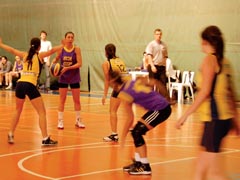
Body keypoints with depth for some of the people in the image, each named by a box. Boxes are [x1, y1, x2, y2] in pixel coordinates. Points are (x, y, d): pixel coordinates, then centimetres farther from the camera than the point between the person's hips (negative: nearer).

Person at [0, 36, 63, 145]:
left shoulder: (25, 55, 17)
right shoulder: (40, 56, 5)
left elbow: (12, 50, 28)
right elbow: (52, 51, -9)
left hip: (20, 84, 6)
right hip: (30, 85, -5)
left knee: (18, 110, 24)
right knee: (42, 112, -1)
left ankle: (10, 135, 25)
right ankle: (45, 139, -9)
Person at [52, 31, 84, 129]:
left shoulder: (76, 49, -8)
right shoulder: (61, 49, -4)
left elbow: (79, 64, -15)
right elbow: (56, 59, 13)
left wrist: (68, 68, -24)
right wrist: (53, 63, -9)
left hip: (74, 78, 0)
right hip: (63, 77, 0)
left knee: (77, 100, 7)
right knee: (62, 99, 2)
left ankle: (78, 120, 20)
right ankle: (60, 121, 8)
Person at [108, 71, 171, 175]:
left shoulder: (123, 95, -9)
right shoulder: (132, 82, 9)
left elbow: (130, 118, -6)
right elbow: (151, 83, 10)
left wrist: (123, 137, 2)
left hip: (160, 110, -9)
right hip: (164, 105, 9)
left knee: (136, 132, -5)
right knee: (136, 131, 12)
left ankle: (145, 167, -1)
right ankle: (138, 162, 20)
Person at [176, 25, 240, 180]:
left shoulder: (210, 59, -8)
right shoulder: (225, 61, 15)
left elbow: (205, 91, -17)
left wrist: (186, 114, -14)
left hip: (214, 118, -9)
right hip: (225, 117, 9)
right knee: (201, 168, 14)